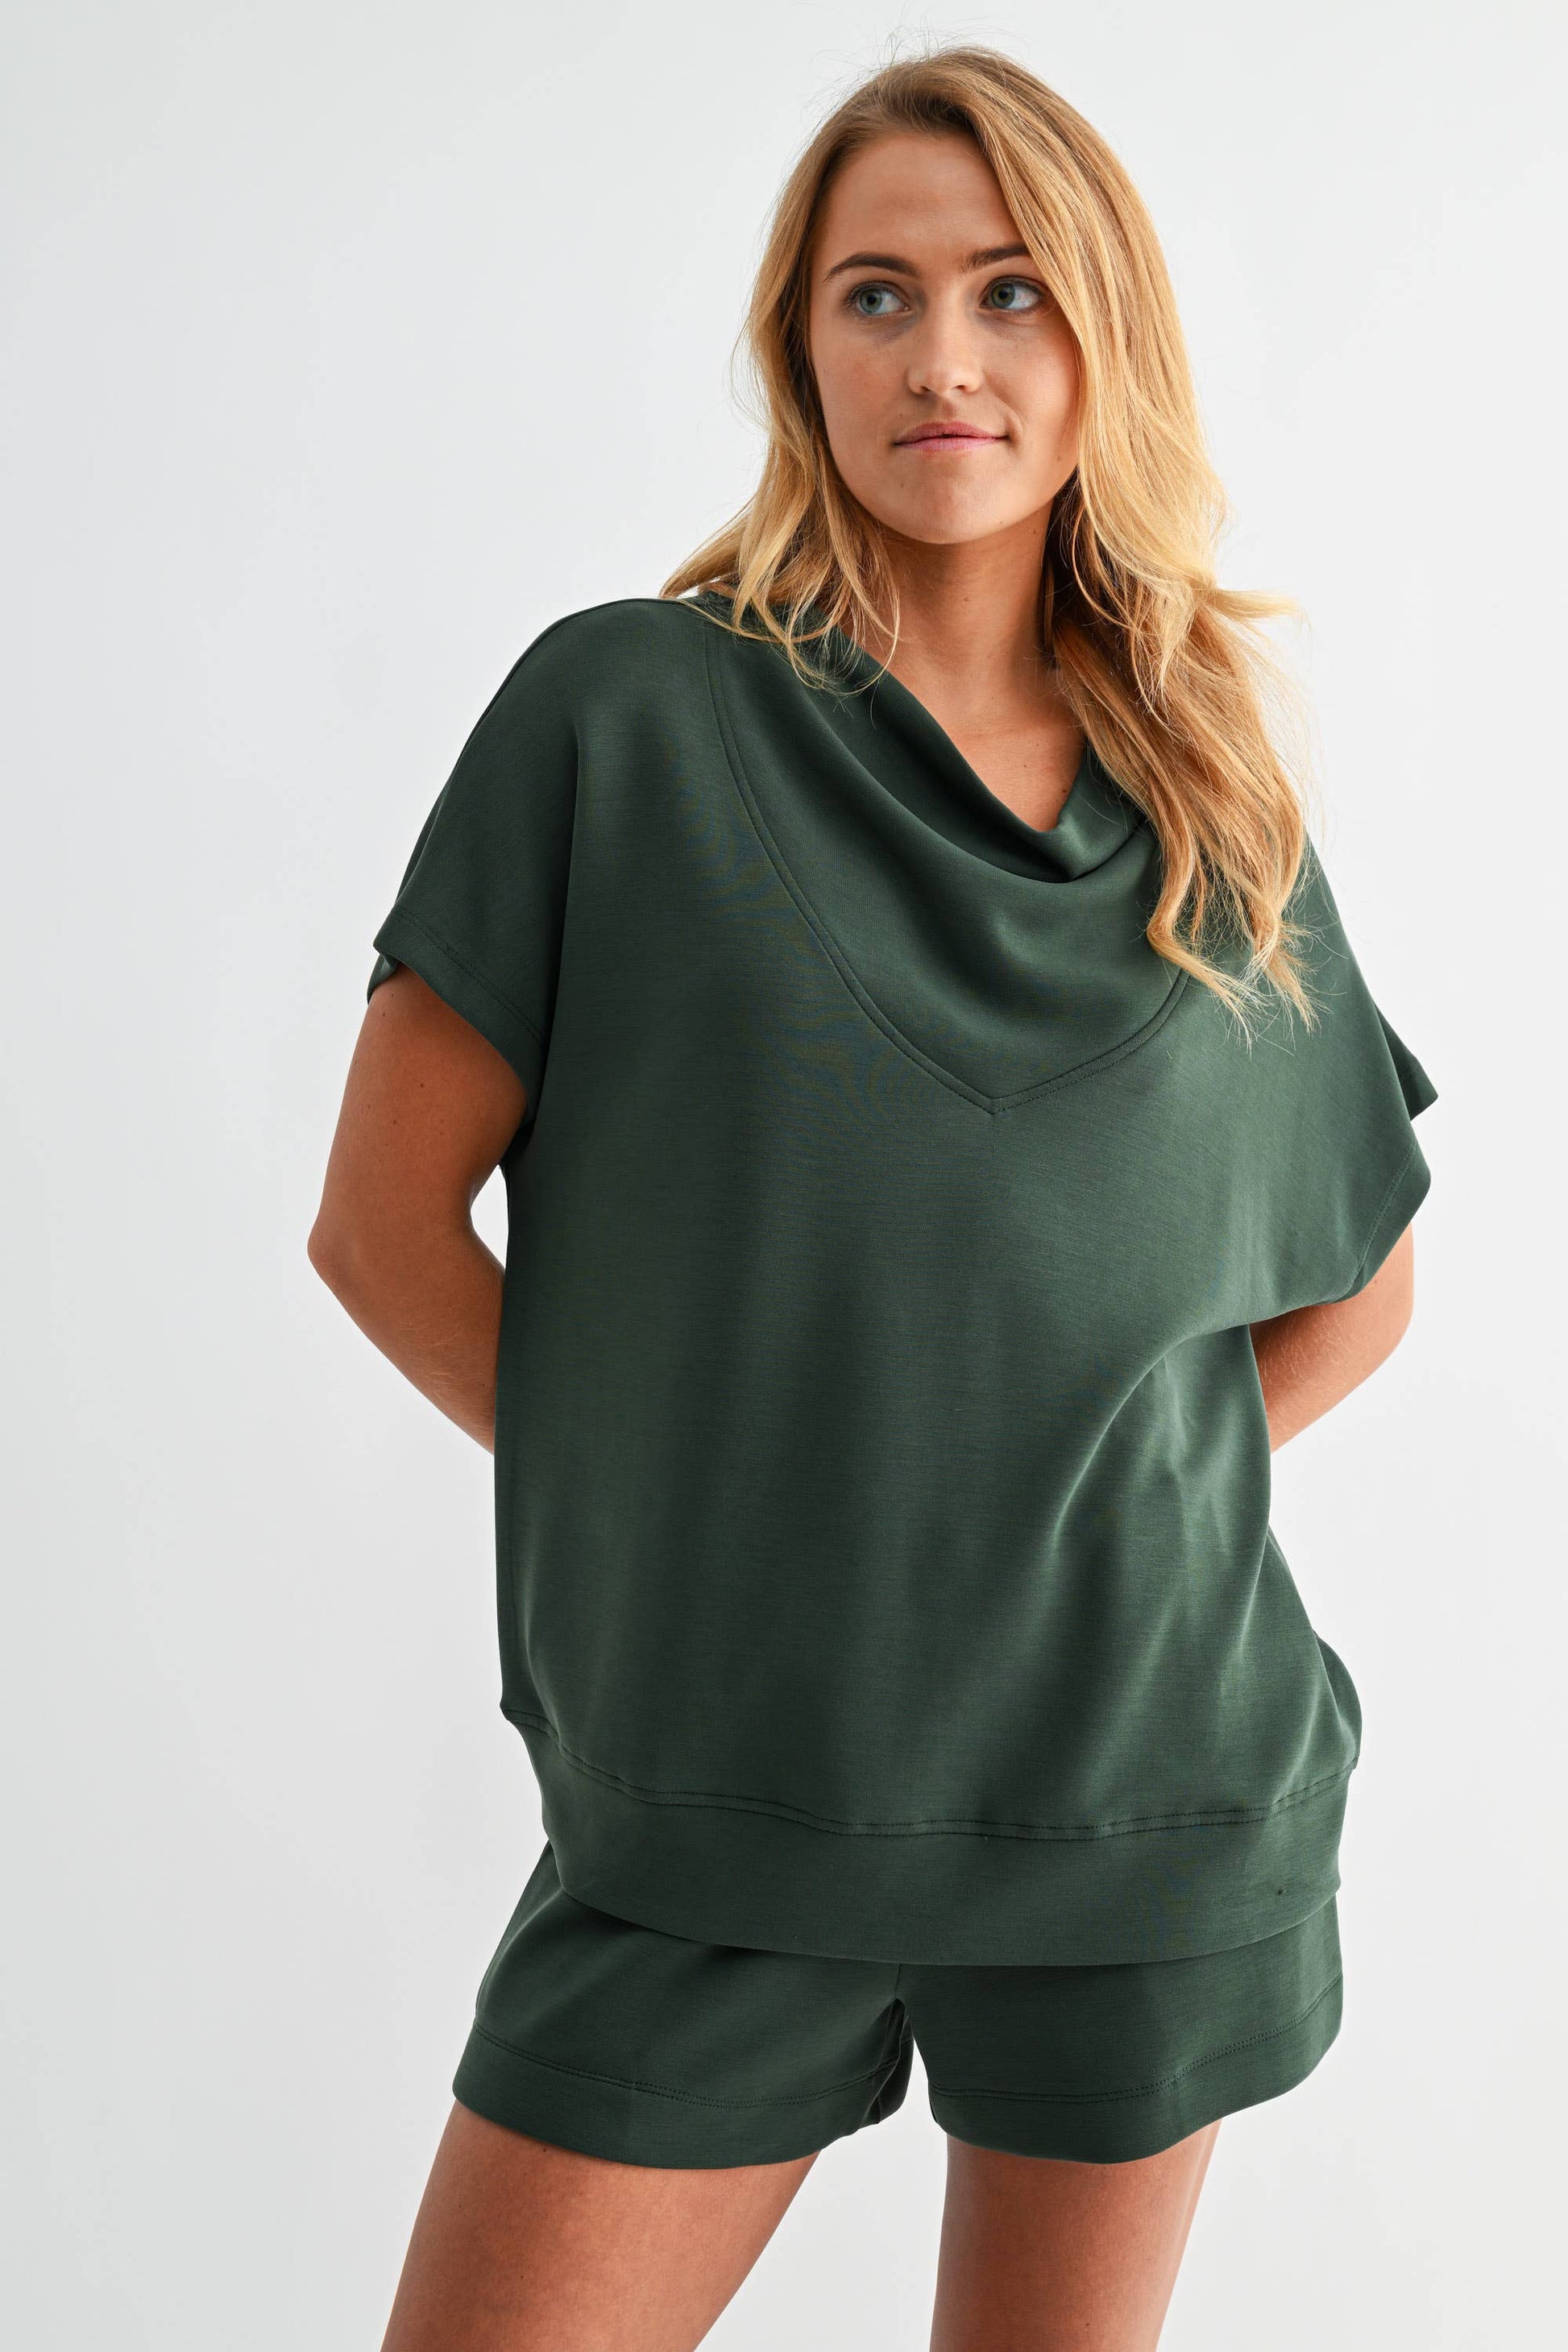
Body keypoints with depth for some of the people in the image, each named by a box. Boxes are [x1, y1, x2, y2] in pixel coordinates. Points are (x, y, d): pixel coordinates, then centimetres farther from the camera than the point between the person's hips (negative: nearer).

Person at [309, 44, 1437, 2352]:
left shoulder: (1215, 813, 4)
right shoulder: (629, 713, -6)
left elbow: (1359, 1288, 15)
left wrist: (1082, 1502, 4)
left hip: (1153, 1778, 3)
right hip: (717, 1794, -2)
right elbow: (386, 1221, -5)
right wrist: (679, 1505, -6)